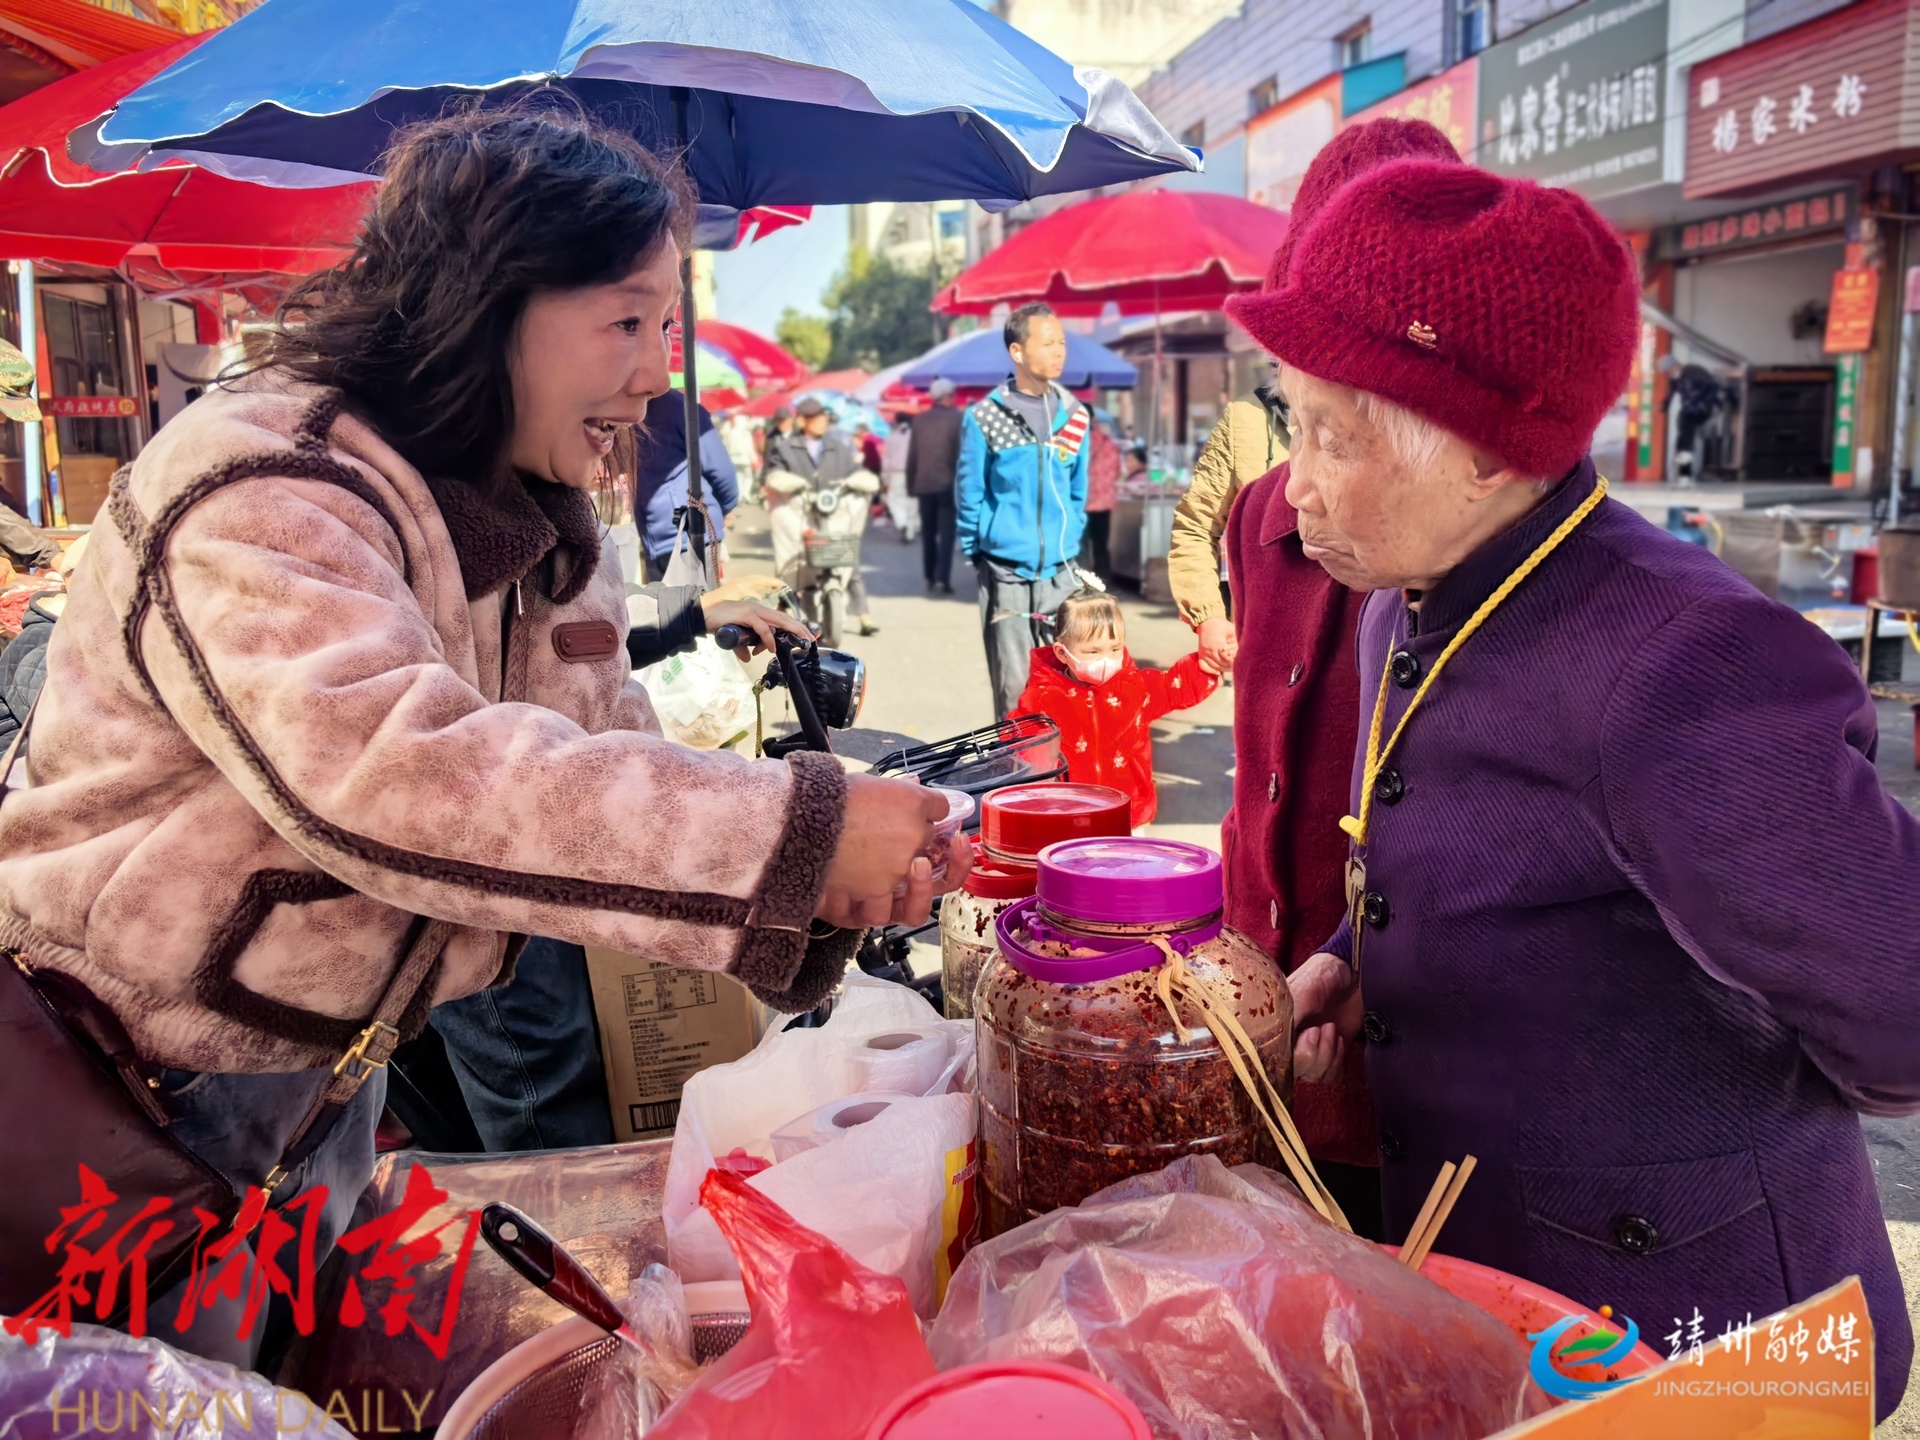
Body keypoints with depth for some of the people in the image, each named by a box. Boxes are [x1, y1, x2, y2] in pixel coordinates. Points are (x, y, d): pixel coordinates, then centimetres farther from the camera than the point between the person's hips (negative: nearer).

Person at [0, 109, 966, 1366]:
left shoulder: (558, 547, 3)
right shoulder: (256, 490, -25)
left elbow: (603, 781, 0)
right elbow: (388, 772, -41)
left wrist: (832, 884, -18)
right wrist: (792, 837, -42)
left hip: (331, 1088, 7)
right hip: (115, 1096, -7)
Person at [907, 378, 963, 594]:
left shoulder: (919, 420, 5)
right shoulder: (956, 418, -6)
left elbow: (911, 456, 5)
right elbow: (960, 453, -9)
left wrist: (911, 484, 11)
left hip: (924, 484, 4)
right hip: (948, 484, -4)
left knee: (928, 533, 12)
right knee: (946, 533, -2)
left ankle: (930, 578, 13)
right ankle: (942, 578, -11)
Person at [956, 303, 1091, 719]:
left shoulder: (1074, 414, 8)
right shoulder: (984, 417, -4)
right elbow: (969, 495, 3)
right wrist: (976, 553, 6)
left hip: (1061, 573, 3)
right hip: (1005, 575, -3)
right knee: (1013, 687, -3)